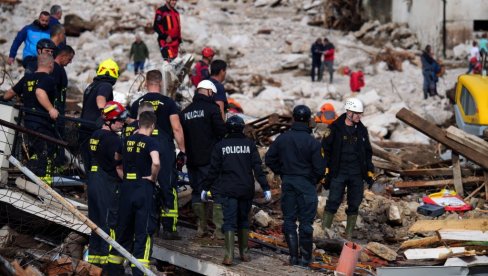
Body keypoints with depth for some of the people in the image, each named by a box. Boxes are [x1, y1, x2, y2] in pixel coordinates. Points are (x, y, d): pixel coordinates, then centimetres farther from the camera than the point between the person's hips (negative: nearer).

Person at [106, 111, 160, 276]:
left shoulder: (127, 140, 9)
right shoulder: (150, 142, -9)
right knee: (144, 231, -1)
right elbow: (156, 163, -24)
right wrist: (153, 178, -9)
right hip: (144, 188, -5)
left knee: (123, 229, 15)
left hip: (126, 187, 5)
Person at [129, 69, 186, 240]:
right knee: (168, 188, 1)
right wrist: (182, 150, 1)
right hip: (165, 148, -3)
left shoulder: (137, 104, 8)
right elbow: (177, 128, -6)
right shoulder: (168, 103, -1)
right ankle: (168, 228, -2)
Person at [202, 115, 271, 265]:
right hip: (246, 190, 2)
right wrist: (265, 187, -1)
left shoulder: (220, 146, 0)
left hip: (227, 191, -2)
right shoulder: (249, 144, 1)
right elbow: (257, 167, -3)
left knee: (229, 221, -3)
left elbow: (213, 170, 1)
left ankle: (229, 255, -14)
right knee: (243, 220, 16)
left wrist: (205, 188, 11)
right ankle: (244, 253, 19)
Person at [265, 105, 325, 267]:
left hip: (287, 182, 3)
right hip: (306, 185, -3)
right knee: (306, 221, 4)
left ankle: (293, 256, 9)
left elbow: (269, 159, 4)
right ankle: (306, 257, 8)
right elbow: (319, 168, -12)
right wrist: (315, 180, 8)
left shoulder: (282, 138, -1)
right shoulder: (312, 142, -12)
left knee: (289, 220, 10)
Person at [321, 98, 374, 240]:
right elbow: (325, 149, -2)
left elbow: (368, 152, 17)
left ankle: (348, 237, 13)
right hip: (338, 173, -4)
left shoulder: (362, 130, 9)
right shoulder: (335, 128, -4)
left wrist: (370, 172, 12)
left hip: (357, 175, 4)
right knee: (333, 203, -9)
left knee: (354, 205, 5)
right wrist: (325, 170, -8)